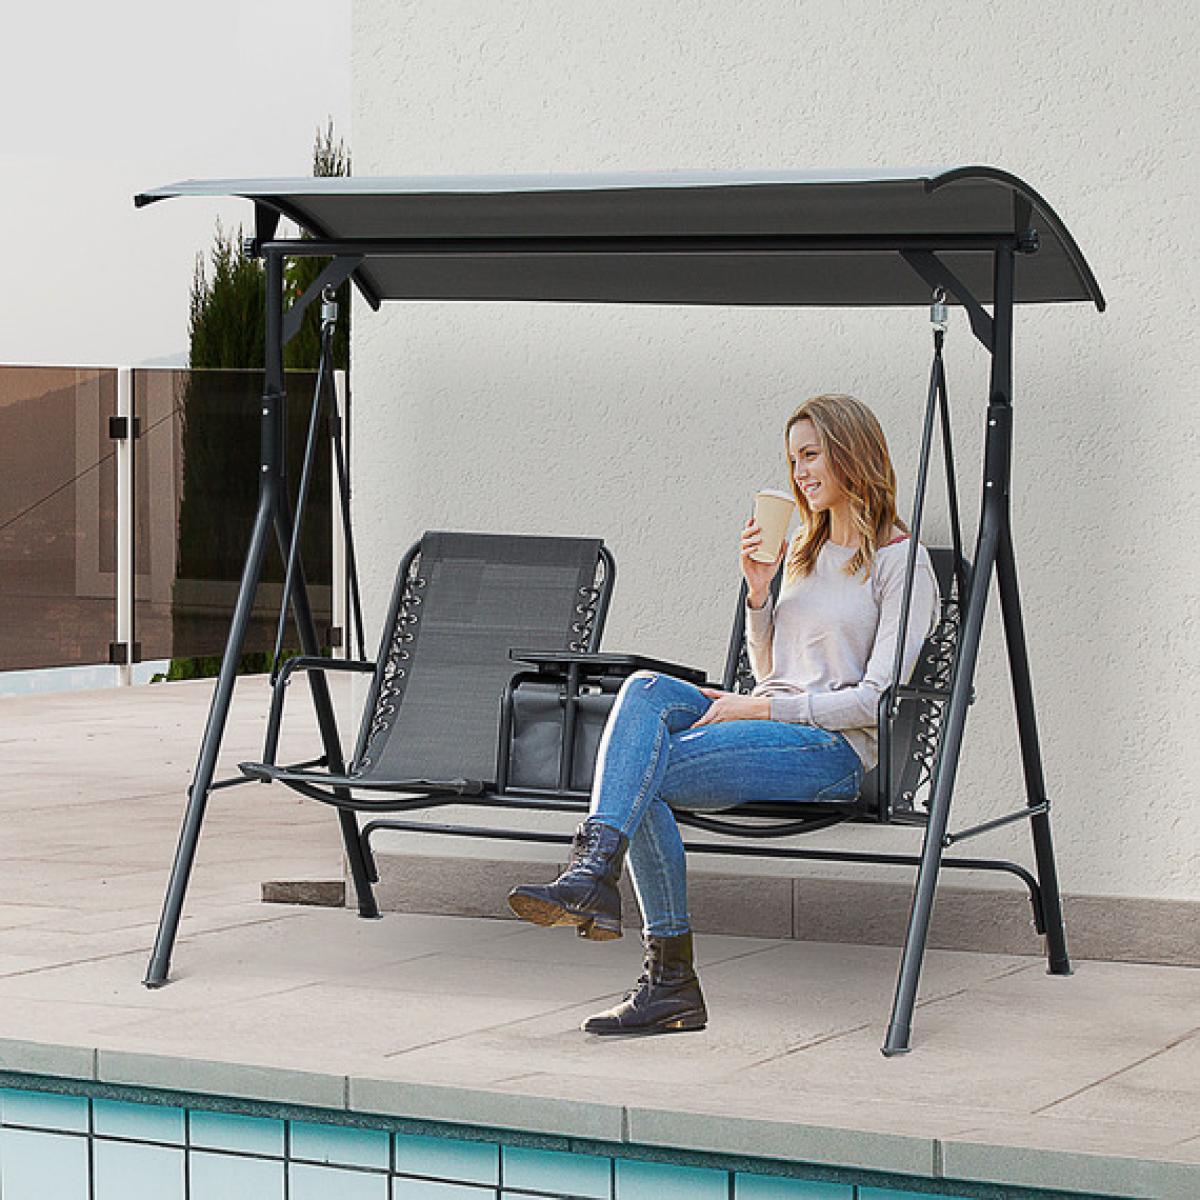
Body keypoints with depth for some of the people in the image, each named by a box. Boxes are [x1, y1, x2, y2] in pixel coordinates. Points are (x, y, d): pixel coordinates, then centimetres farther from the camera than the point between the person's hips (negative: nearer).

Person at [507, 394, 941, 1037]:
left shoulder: (900, 563, -1)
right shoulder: (803, 552, 24)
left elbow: (876, 699, -10)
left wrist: (760, 708, -11)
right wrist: (759, 591, 8)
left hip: (836, 749, -7)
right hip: (773, 727, 7)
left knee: (645, 773, -25)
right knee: (646, 689, -23)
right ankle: (593, 874, -34)